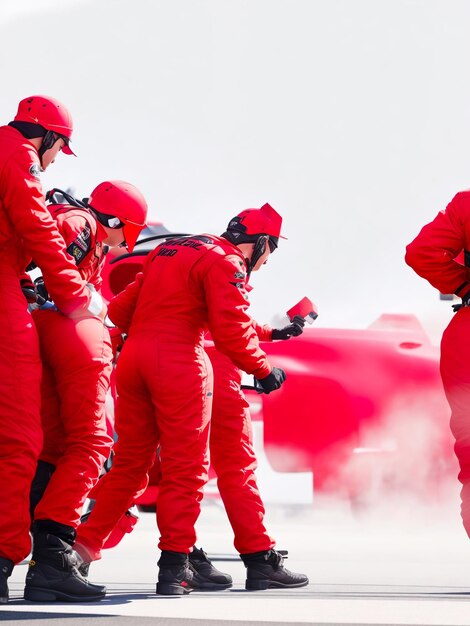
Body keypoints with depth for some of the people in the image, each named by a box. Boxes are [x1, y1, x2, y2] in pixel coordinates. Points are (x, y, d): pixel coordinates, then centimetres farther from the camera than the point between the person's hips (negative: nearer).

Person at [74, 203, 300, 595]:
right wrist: (263, 370, -3)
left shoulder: (167, 251, 21)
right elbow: (231, 329, -13)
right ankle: (174, 568, -5)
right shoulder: (226, 262, -4)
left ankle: (84, 545, 14)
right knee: (186, 466, -2)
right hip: (179, 362, -8)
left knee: (130, 462, 16)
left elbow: (120, 310, 21)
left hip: (132, 357, 8)